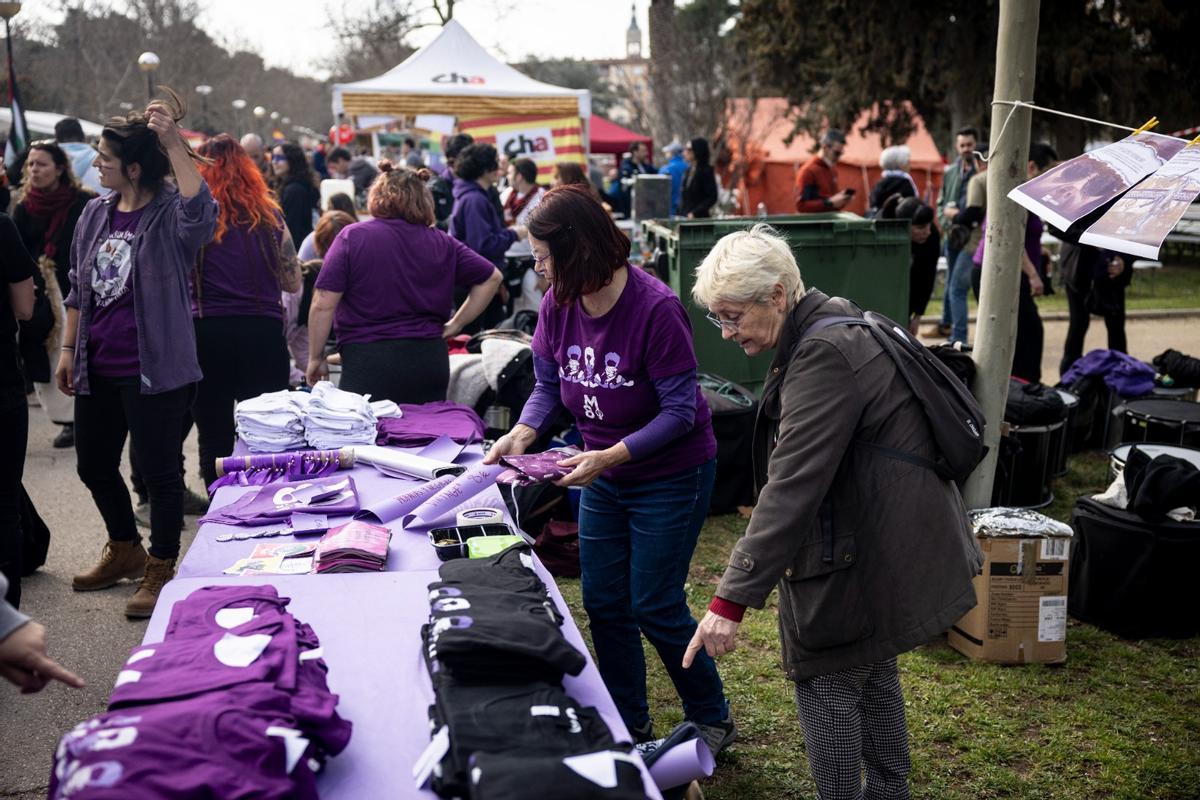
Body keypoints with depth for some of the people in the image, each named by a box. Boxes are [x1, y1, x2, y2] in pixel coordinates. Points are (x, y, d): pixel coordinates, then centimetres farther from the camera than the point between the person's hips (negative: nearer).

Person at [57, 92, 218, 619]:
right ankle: (125, 551, 42)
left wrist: (174, 144, -38)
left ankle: (161, 569, 21)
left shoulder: (170, 215, -13)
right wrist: (69, 349, 15)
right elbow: (78, 288, 16)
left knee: (158, 470, 2)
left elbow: (201, 213, -39)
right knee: (94, 465, 19)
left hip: (154, 368, -8)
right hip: (97, 367, 8)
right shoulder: (96, 213, 8)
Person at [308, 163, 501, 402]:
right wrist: (456, 325, 14)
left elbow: (323, 305, -7)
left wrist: (316, 358, 4)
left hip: (368, 362, -3)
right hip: (429, 360, 4)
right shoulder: (442, 243, 6)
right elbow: (491, 277, 12)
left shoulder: (353, 237, -4)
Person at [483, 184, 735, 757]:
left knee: (653, 605, 0)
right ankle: (631, 729, 31)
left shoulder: (655, 308, -27)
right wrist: (523, 431, -19)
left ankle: (712, 720, 25)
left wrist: (610, 456, -33)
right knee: (603, 602, 12)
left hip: (671, 476, -6)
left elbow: (679, 409, -24)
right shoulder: (558, 303, -8)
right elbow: (548, 385, 1)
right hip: (603, 476, 7)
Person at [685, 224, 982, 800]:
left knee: (826, 683, 1)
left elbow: (792, 483, -31)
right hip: (884, 546, 11)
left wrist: (732, 600, -31)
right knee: (872, 676, 23)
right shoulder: (828, 330, 8)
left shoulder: (825, 353, -25)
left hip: (863, 557, -11)